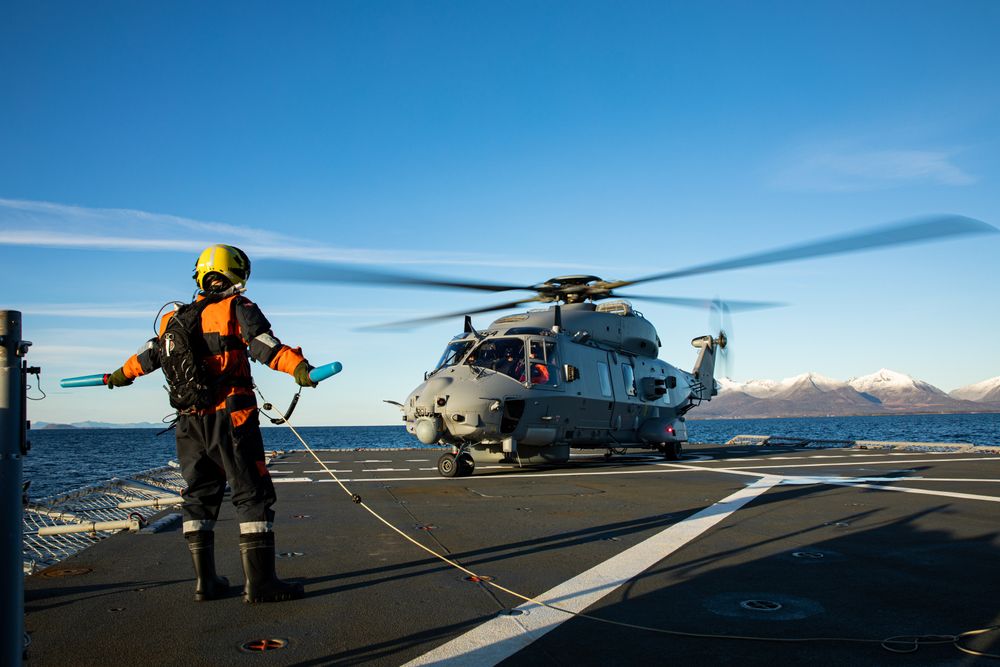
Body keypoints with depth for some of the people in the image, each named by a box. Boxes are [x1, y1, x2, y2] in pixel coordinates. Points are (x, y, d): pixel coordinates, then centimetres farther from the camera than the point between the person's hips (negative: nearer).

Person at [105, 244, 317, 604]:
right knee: (253, 495, -3)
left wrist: (121, 375, 45)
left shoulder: (177, 318, 16)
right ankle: (259, 581, -6)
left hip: (190, 422, 6)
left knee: (199, 495, 14)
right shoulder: (237, 308, -2)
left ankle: (205, 580, 17)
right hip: (231, 417, -6)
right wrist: (297, 366, -33)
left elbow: (151, 354, 27)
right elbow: (262, 344, -19)